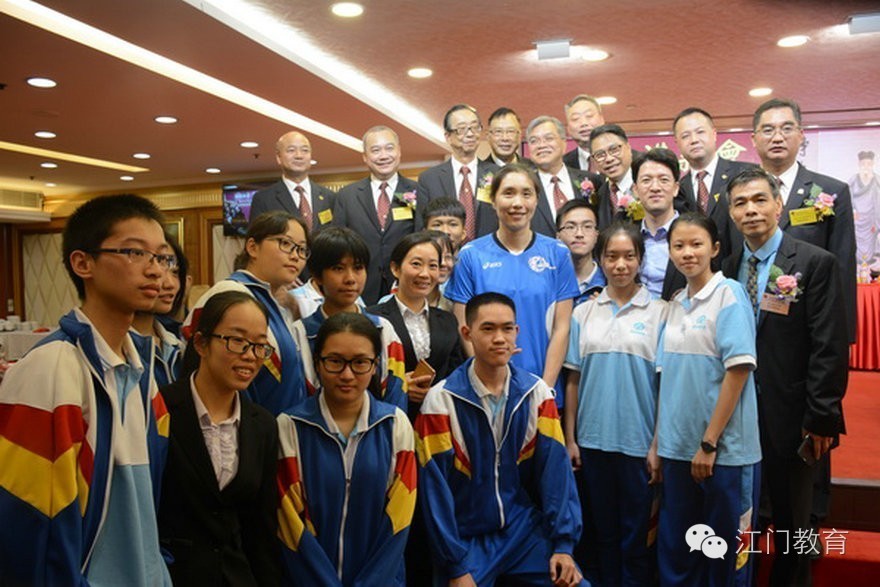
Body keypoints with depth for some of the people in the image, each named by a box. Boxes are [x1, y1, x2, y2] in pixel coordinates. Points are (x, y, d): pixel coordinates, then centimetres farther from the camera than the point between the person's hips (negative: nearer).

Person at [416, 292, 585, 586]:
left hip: (525, 528, 3)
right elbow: (436, 489, -12)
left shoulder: (537, 392, -4)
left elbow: (555, 470, -3)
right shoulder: (442, 400, -14)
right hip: (466, 537, -2)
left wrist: (563, 543, -7)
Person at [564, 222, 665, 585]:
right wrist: (569, 439, 4)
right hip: (592, 441, 2)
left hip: (638, 443, -2)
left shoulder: (659, 313, -1)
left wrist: (658, 445, -7)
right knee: (601, 534, 14)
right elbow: (573, 380, 6)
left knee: (636, 538, 8)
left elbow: (666, 383, -3)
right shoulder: (583, 313, 6)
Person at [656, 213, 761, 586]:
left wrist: (709, 442, -16)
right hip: (678, 448, 6)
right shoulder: (676, 303, 10)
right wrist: (658, 442, 8)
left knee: (725, 555, 8)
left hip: (724, 449, -6)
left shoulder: (729, 293, -8)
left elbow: (738, 370, -15)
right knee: (675, 550, 14)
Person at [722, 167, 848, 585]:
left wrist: (821, 418, -13)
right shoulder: (727, 268, 6)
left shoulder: (816, 263, -7)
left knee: (791, 523, 13)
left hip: (789, 419, -3)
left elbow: (829, 348, -10)